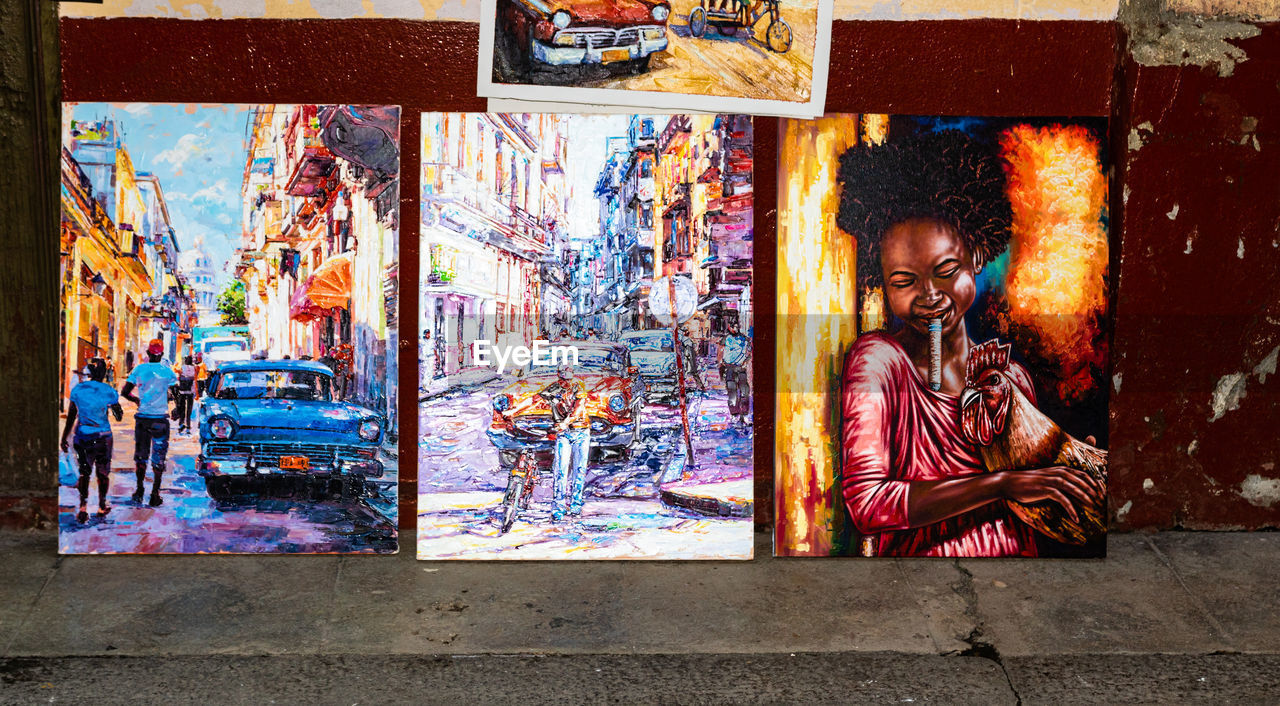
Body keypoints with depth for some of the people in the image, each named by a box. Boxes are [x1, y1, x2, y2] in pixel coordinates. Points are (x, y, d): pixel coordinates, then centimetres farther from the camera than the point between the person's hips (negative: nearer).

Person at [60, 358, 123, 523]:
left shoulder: (77, 390, -2)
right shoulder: (109, 391, -6)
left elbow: (71, 417, 2)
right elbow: (119, 417, 3)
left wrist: (64, 438, 9)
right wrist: (119, 412, 25)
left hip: (82, 437, 1)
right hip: (103, 437, -1)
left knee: (84, 472, 9)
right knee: (103, 472, 14)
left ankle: (83, 507, -8)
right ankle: (102, 507, 23)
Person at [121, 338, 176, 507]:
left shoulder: (138, 369, -2)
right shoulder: (167, 371, -7)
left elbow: (124, 392, 0)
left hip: (142, 417, 2)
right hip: (160, 419, -2)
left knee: (141, 454, 15)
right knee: (158, 457, 3)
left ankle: (139, 489, 18)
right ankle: (155, 494, 3)